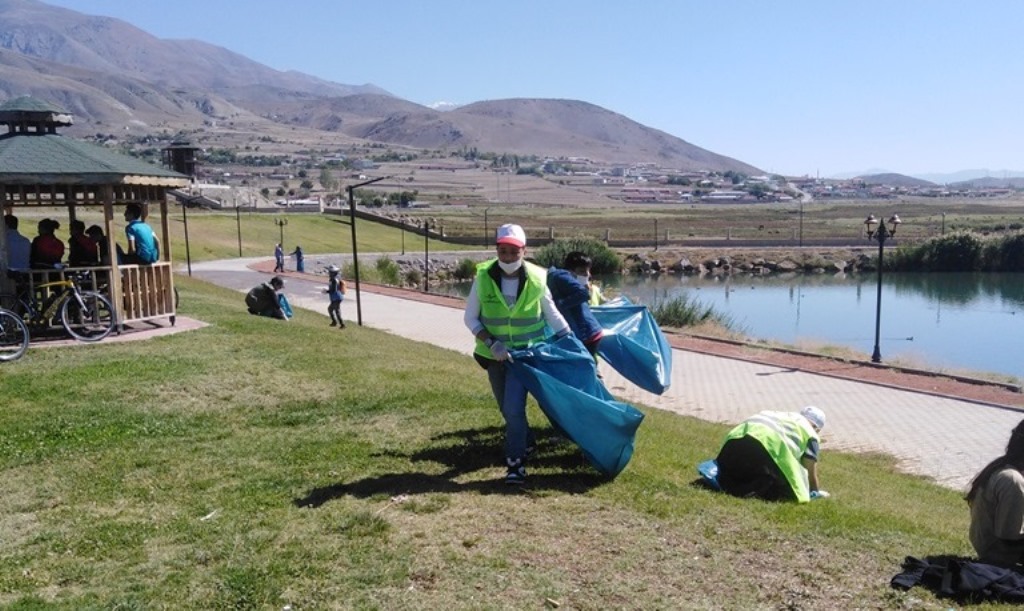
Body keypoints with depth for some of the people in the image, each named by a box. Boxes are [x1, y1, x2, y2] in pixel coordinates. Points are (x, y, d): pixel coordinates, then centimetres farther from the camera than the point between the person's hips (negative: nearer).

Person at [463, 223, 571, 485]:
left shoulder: (537, 278, -12)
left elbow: (552, 315, 2)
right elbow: (470, 318, -5)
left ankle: (516, 462, -1)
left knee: (514, 407, -15)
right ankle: (525, 442, 44)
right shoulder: (483, 277, -14)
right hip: (495, 354, 2)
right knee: (507, 409, 16)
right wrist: (491, 342, -19)